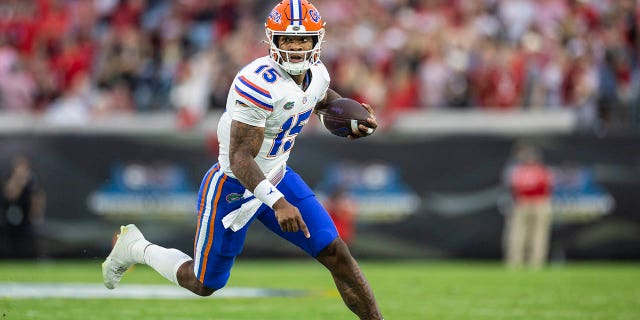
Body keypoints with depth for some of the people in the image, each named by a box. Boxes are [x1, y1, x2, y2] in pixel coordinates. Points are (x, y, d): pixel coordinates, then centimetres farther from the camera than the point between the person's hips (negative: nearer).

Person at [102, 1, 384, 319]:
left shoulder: (317, 75, -4)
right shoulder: (258, 83, -30)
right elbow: (240, 158, -31)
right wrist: (277, 202, -41)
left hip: (277, 178, 7)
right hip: (234, 187, -7)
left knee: (337, 255, -3)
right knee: (203, 284, 10)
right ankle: (135, 247, 33)